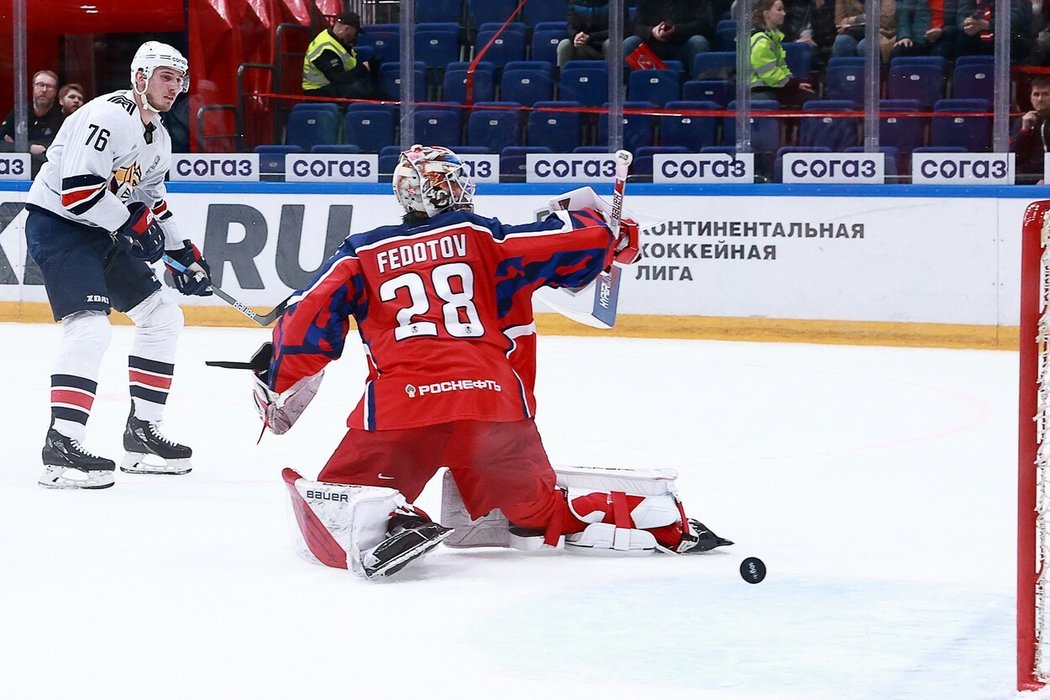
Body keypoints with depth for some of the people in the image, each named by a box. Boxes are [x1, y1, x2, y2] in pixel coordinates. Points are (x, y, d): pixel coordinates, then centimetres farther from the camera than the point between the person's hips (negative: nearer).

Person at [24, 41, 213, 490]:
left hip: (103, 233, 10)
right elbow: (77, 189, -29)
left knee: (162, 316, 10)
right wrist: (131, 224, -20)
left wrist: (186, 254, 18)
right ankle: (61, 447, -26)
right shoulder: (108, 117, -20)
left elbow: (153, 202, 24)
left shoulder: (158, 138, 13)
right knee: (90, 326, -25)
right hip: (57, 223, -10)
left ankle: (141, 435, 16)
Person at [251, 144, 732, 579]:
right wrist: (616, 233, 31)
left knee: (331, 509, 7)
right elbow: (585, 240, 8)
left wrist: (277, 386, 21)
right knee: (539, 512, 19)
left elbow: (312, 316, 8)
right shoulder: (485, 237, 14)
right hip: (495, 401, 2)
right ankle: (661, 521, 2)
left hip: (398, 407, -2)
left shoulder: (362, 253, 16)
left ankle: (391, 524, -24)